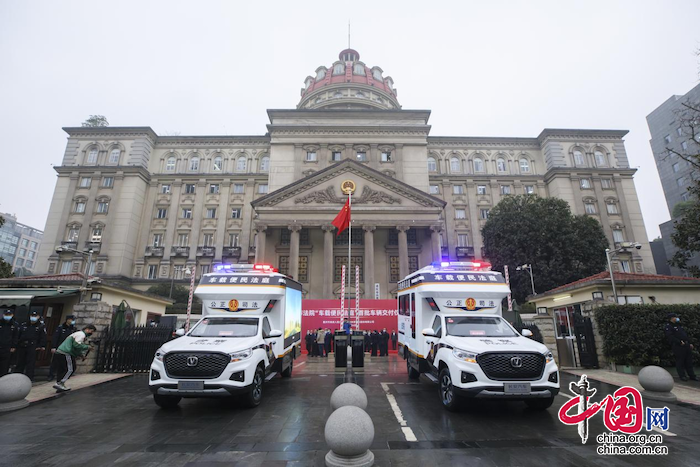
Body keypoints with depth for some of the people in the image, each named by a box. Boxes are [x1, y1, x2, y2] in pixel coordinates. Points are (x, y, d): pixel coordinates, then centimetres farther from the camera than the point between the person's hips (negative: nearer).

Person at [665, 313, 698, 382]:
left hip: (686, 345, 9)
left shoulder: (679, 326, 23)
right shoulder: (668, 327, -7)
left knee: (689, 361, 11)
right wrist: (679, 342, -22)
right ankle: (682, 376, 5)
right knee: (680, 362, -3)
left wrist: (689, 343, 18)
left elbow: (686, 335, 27)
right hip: (678, 347, -8)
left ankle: (692, 375, 19)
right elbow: (671, 337, -18)